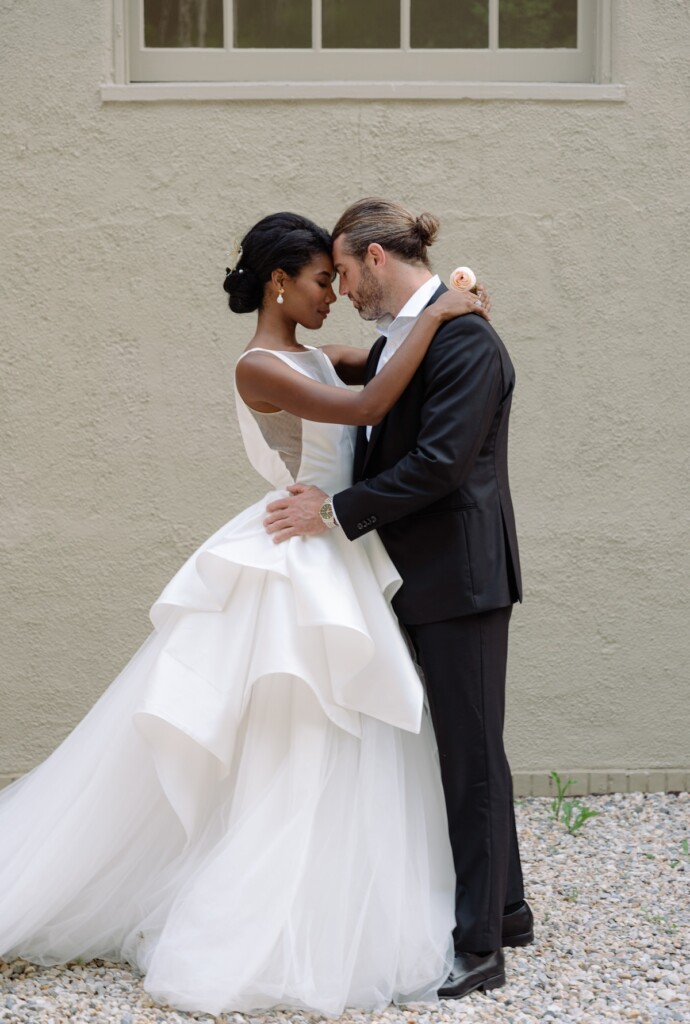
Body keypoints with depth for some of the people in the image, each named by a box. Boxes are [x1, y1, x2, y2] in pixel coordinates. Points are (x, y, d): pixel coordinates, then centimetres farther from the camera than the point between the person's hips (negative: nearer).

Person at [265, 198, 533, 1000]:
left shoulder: (464, 340, -16)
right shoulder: (391, 344, 13)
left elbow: (440, 461, -22)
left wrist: (336, 511, -17)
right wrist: (324, 503, 5)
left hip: (460, 576, -9)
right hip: (417, 579, 9)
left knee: (471, 753, -3)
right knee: (461, 748, 17)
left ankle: (479, 947, 4)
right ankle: (504, 908, 30)